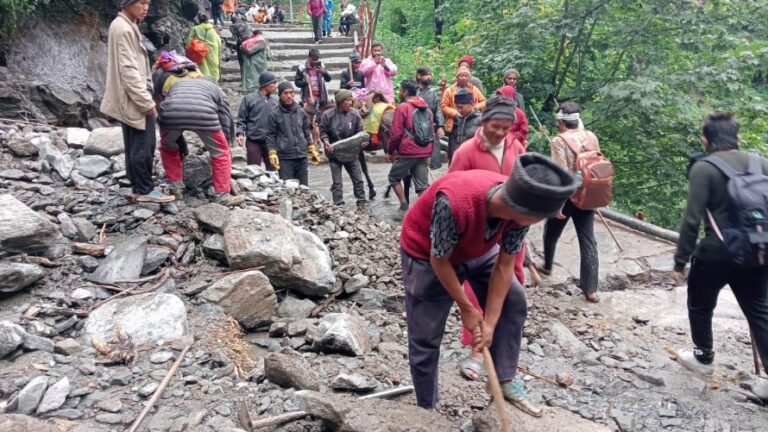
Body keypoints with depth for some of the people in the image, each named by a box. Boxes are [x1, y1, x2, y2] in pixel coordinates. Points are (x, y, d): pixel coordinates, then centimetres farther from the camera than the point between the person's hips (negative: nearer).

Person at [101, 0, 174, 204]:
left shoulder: (126, 26, 16)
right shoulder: (123, 29, -16)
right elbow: (128, 70, -21)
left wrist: (145, 98, 19)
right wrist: (146, 101, -20)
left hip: (130, 99, 10)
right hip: (134, 99, -10)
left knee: (135, 146, 13)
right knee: (143, 145, -4)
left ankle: (138, 187, 20)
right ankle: (145, 190, 3)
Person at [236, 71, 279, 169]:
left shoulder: (275, 100, 5)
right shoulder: (249, 99, -3)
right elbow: (242, 119, 0)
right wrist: (240, 133, -13)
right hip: (253, 142, -3)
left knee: (272, 170, 9)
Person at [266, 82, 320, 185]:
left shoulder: (300, 112, 10)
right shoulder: (274, 113, -3)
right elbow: (270, 135, -2)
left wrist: (312, 149, 13)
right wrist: (272, 153, -9)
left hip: (302, 157, 4)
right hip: (284, 158, -4)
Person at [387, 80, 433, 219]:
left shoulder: (402, 107, -7)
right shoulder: (426, 108, 13)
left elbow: (396, 133, -10)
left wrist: (390, 151, 2)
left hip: (407, 152, -6)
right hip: (424, 152, 6)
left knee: (393, 177, 14)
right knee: (423, 185, 6)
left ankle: (404, 206, 6)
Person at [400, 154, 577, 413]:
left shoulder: (519, 206, -26)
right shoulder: (454, 203, -44)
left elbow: (504, 265, -15)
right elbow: (440, 261, -27)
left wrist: (490, 322, -14)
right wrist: (466, 309, -15)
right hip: (426, 255, -5)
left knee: (514, 301, 0)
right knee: (425, 340, -1)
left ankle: (505, 381, 14)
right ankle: (427, 411, 19)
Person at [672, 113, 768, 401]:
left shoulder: (703, 168, -12)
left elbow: (692, 221, -16)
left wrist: (680, 261, -9)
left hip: (716, 253, -5)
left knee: (700, 306, 19)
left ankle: (704, 358, 35)